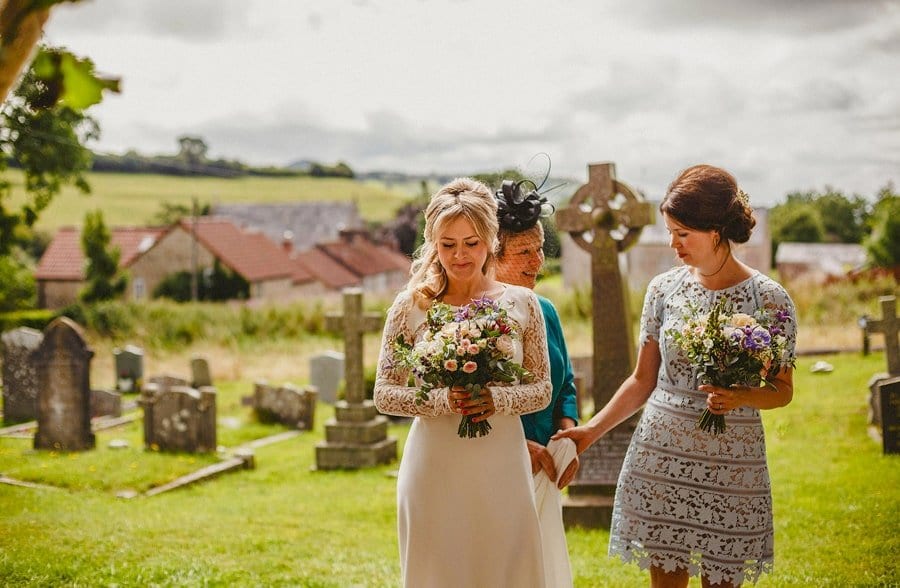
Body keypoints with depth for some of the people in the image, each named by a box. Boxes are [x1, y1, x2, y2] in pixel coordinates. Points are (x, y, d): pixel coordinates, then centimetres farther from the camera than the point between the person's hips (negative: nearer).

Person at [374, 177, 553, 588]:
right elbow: (384, 393, 0)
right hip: (434, 468, -1)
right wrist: (443, 401, -17)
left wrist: (496, 400, -14)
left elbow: (541, 389, 5)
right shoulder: (411, 307, -1)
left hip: (502, 466, 1)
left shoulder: (522, 303, 3)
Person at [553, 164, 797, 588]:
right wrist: (592, 430, 2)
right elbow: (643, 381, 9)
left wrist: (740, 397, -19)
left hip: (729, 462, -2)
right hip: (660, 457, 2)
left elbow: (783, 390, 1)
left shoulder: (769, 298, -6)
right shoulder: (663, 289, 3)